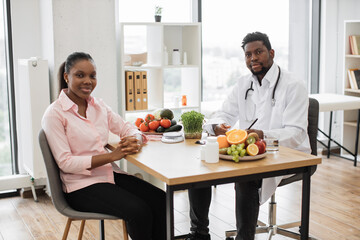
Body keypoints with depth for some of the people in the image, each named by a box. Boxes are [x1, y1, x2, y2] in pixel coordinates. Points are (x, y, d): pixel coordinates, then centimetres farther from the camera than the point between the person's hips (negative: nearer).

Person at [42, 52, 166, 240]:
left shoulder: (98, 106, 10)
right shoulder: (54, 114, -8)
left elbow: (127, 129, 15)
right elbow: (65, 162, -14)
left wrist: (135, 141, -12)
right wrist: (112, 155, -21)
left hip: (110, 174, 6)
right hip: (81, 185, -6)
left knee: (161, 201, -17)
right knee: (139, 211, -27)